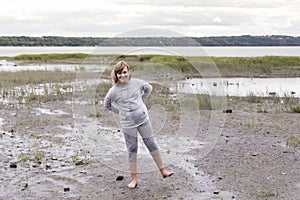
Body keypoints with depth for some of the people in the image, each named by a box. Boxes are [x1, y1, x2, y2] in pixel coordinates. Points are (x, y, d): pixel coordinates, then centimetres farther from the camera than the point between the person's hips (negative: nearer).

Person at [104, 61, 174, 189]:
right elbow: (107, 104, 9)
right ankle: (134, 179, 16)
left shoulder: (137, 83, -5)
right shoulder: (114, 90, -8)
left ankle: (163, 171, 19)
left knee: (152, 145, 7)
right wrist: (119, 111, 4)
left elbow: (148, 88, 15)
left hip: (143, 119, 1)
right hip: (128, 124, -1)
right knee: (132, 150, 7)